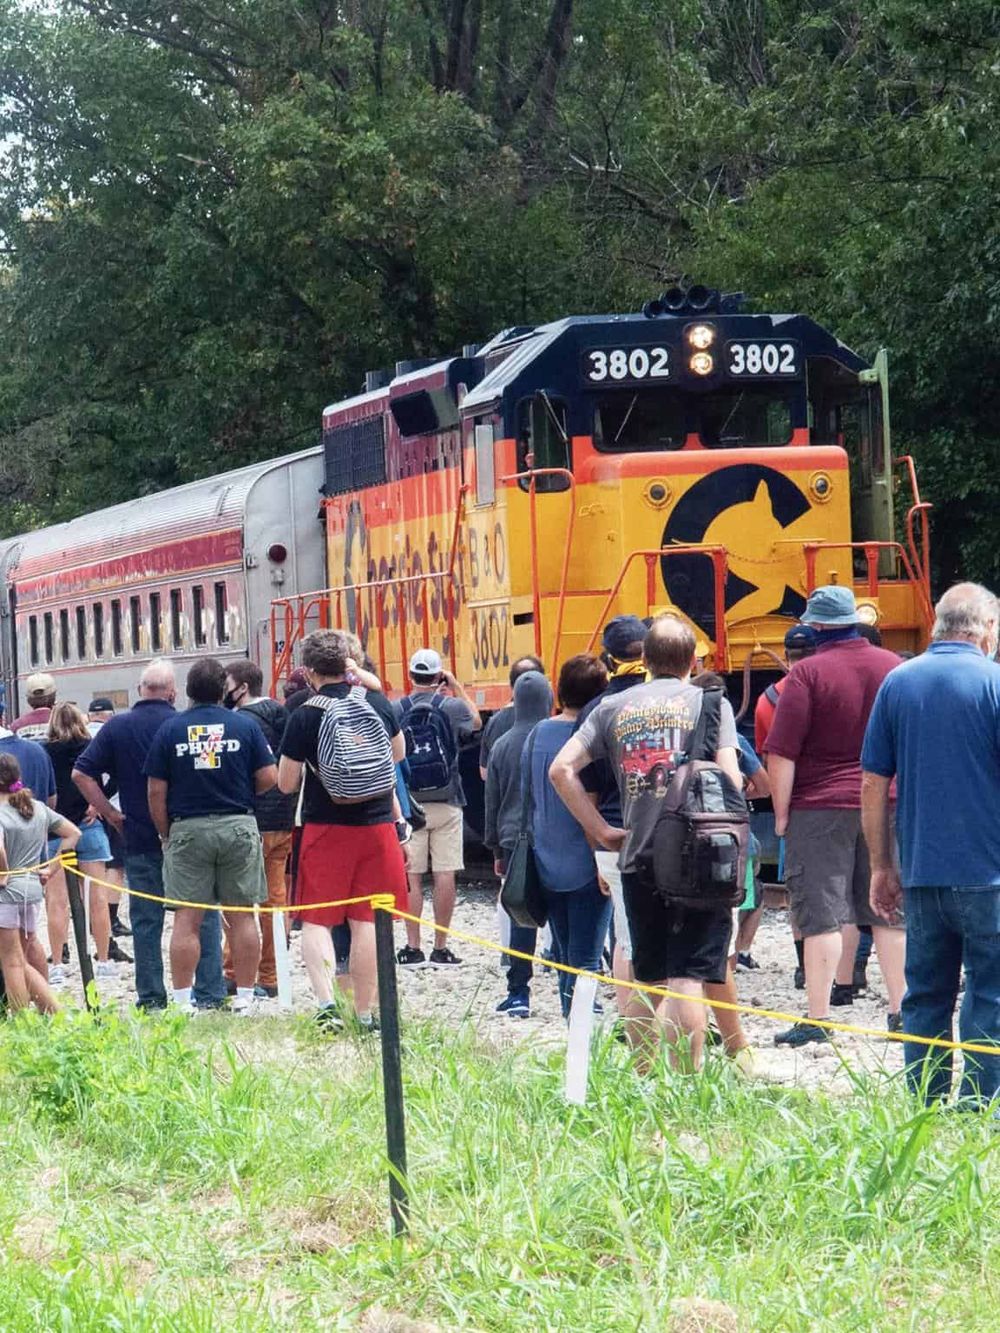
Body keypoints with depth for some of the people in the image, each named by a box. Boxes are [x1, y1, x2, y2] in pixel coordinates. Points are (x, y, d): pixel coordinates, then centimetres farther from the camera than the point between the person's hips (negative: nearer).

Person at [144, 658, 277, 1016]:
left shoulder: (169, 729, 0)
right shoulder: (245, 726, 0)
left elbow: (156, 791, -1)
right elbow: (269, 778, -2)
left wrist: (165, 835, 9)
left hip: (187, 829, 0)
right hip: (237, 825, 0)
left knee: (186, 919, 1)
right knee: (242, 916, 6)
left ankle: (182, 1000, 1)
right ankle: (245, 997, 8)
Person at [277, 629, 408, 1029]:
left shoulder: (304, 716, -11)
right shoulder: (377, 702, 0)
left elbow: (286, 783, -6)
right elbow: (398, 754, 18)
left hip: (326, 828, -3)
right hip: (378, 825, 3)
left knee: (315, 919, 3)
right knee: (367, 921, 7)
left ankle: (325, 1002, -14)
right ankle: (365, 1013, 10)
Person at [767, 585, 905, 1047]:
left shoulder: (808, 673, -11)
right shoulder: (893, 667, 5)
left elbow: (781, 754, -13)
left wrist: (781, 813, -4)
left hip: (821, 806, -4)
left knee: (822, 915, -2)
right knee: (889, 912, 11)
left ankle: (817, 1018, -4)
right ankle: (901, 1010, 13)